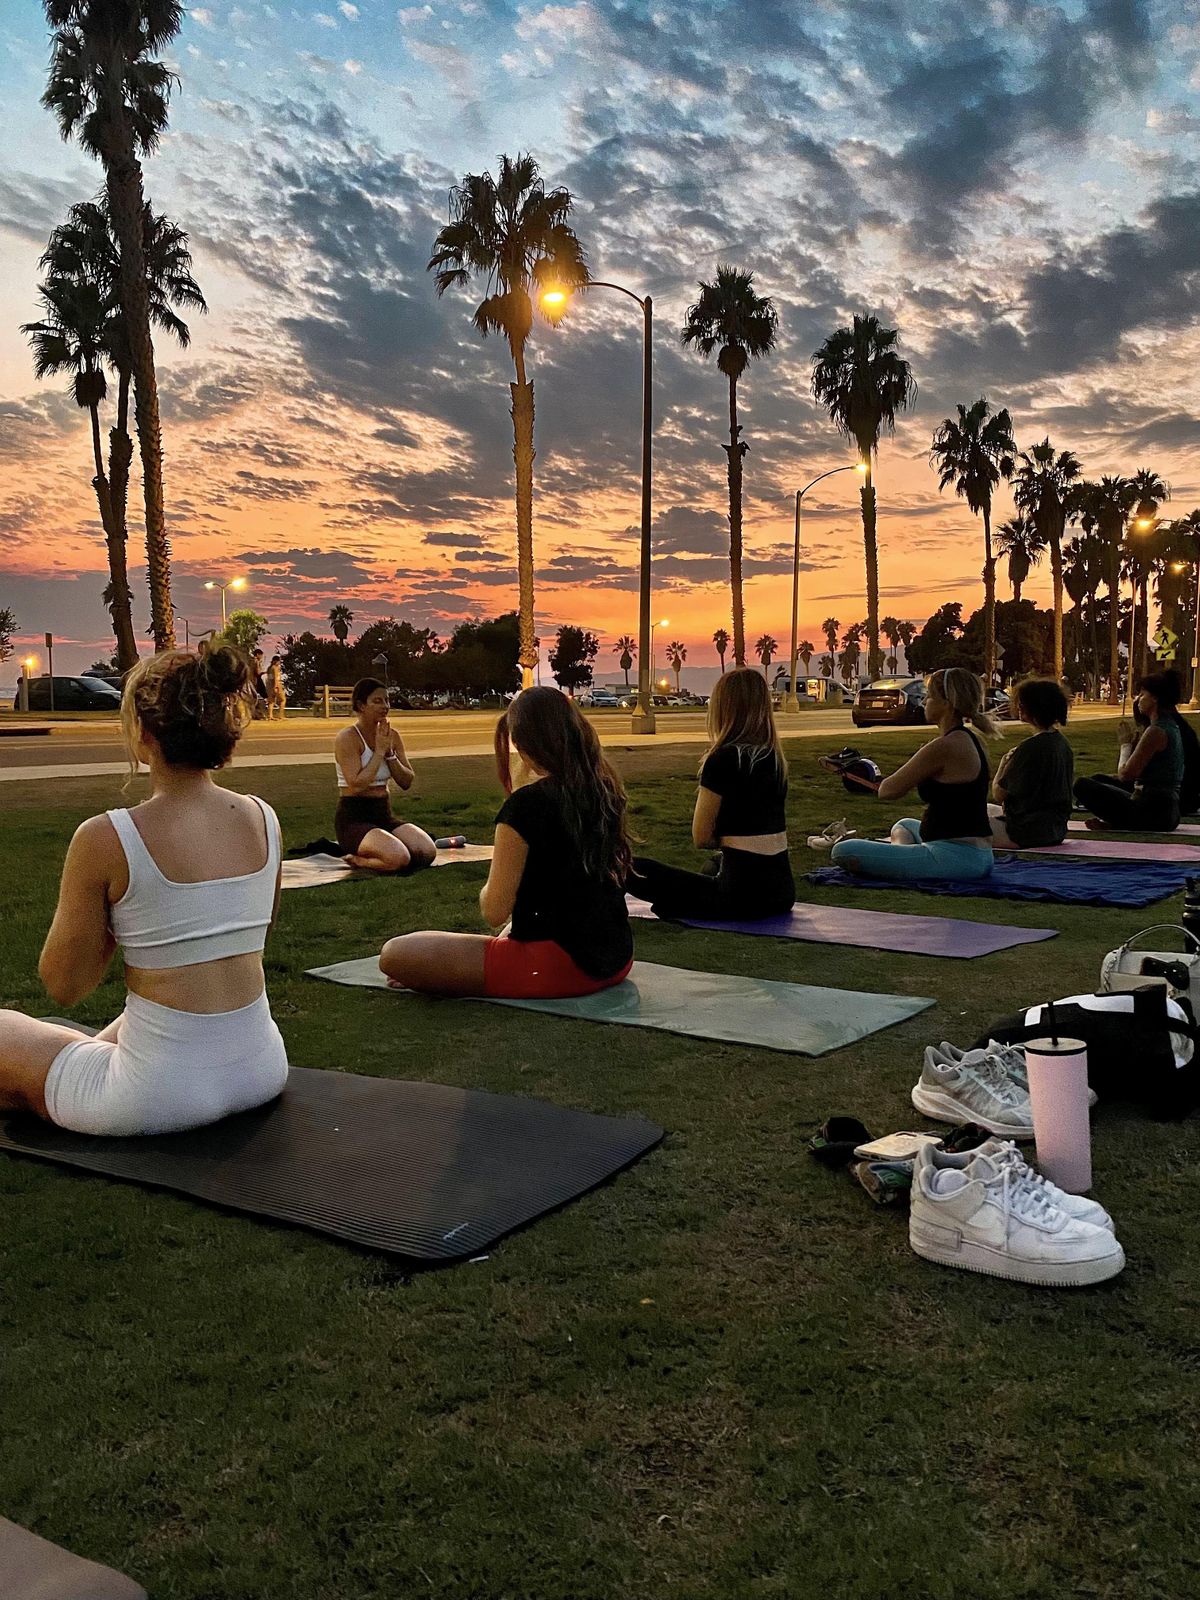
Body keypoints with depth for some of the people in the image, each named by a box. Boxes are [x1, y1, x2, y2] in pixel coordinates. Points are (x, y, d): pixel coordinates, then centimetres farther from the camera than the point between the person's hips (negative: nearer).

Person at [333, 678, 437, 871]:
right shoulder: (347, 738, -11)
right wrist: (379, 751, -15)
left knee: (428, 851, -19)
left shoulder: (392, 736, 9)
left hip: (384, 815, 7)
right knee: (399, 859, -33)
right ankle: (355, 859, -1)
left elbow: (407, 782, 6)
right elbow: (357, 786, -21)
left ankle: (361, 857, 4)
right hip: (353, 819, -7)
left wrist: (389, 753, -8)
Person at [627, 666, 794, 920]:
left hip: (742, 898, -8)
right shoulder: (774, 758, 8)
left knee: (632, 869, -1)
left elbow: (701, 838, -8)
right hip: (783, 892, 8)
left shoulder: (723, 759, -13)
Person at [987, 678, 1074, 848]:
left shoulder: (1030, 747, -21)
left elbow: (998, 794, -14)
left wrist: (1004, 762, 3)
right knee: (988, 809, 27)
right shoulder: (1062, 742, 7)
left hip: (1028, 833, -9)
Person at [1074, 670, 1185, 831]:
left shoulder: (1156, 731, -17)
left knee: (1082, 784, -14)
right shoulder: (1171, 726, 15)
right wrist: (1133, 741, 7)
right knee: (1100, 779, 25)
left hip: (1153, 813, -11)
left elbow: (1125, 774, -16)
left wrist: (1126, 743, -1)